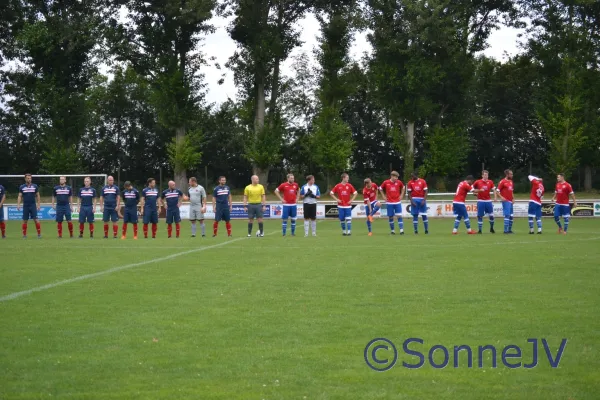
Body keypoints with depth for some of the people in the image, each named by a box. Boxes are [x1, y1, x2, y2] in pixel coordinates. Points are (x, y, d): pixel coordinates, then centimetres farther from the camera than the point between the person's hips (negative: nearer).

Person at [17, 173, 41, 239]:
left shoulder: (35, 186, 4)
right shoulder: (22, 187, 4)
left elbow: (38, 196, 8)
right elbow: (20, 196, 4)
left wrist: (39, 204, 2)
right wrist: (18, 204, -7)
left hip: (33, 205, -1)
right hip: (25, 206, 1)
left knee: (36, 220, -8)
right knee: (25, 221, 3)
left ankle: (39, 234, -4)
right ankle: (24, 235, 10)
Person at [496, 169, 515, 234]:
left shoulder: (511, 182, 14)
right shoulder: (502, 182, -10)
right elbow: (497, 190, -12)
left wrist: (513, 198, 13)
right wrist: (501, 197, -23)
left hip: (510, 201, 8)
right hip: (506, 201, -8)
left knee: (511, 216, 11)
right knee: (507, 215, -11)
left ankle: (509, 230, 19)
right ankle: (506, 230, -9)